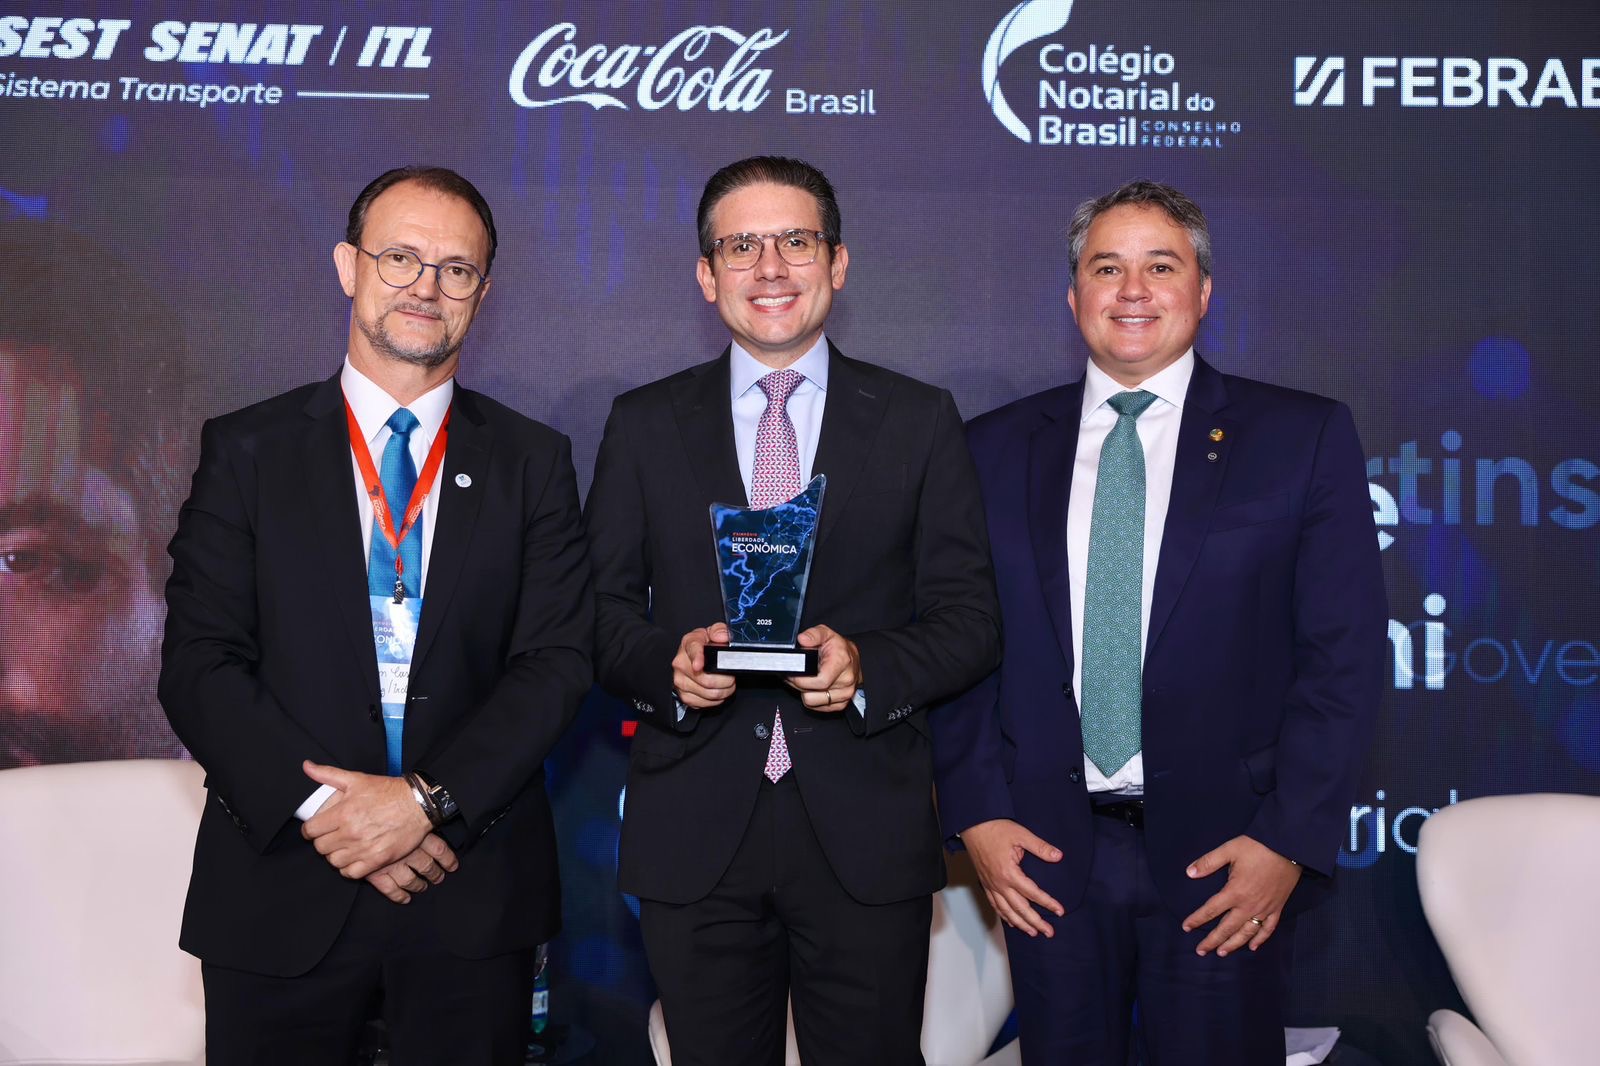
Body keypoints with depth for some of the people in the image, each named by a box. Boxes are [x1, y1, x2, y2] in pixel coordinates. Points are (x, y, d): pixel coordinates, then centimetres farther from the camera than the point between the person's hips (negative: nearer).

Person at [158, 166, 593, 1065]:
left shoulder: (533, 461, 4)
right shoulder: (247, 450, 2)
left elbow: (558, 659, -4)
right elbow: (200, 664, -4)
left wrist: (429, 798, -15)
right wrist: (322, 809, -15)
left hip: (473, 892, 1)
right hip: (284, 882, 0)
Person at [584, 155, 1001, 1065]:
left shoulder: (920, 421, 4)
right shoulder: (645, 425, 7)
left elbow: (970, 619, 1)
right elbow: (602, 610, 6)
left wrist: (868, 666, -18)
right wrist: (668, 663, -15)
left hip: (865, 830, 0)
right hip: (694, 830, 1)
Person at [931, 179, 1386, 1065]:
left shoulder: (1304, 437, 1)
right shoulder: (996, 450, 6)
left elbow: (1344, 652, -3)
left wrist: (1290, 838, -9)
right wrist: (975, 812, -3)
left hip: (1224, 857, -1)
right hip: (1046, 854, 2)